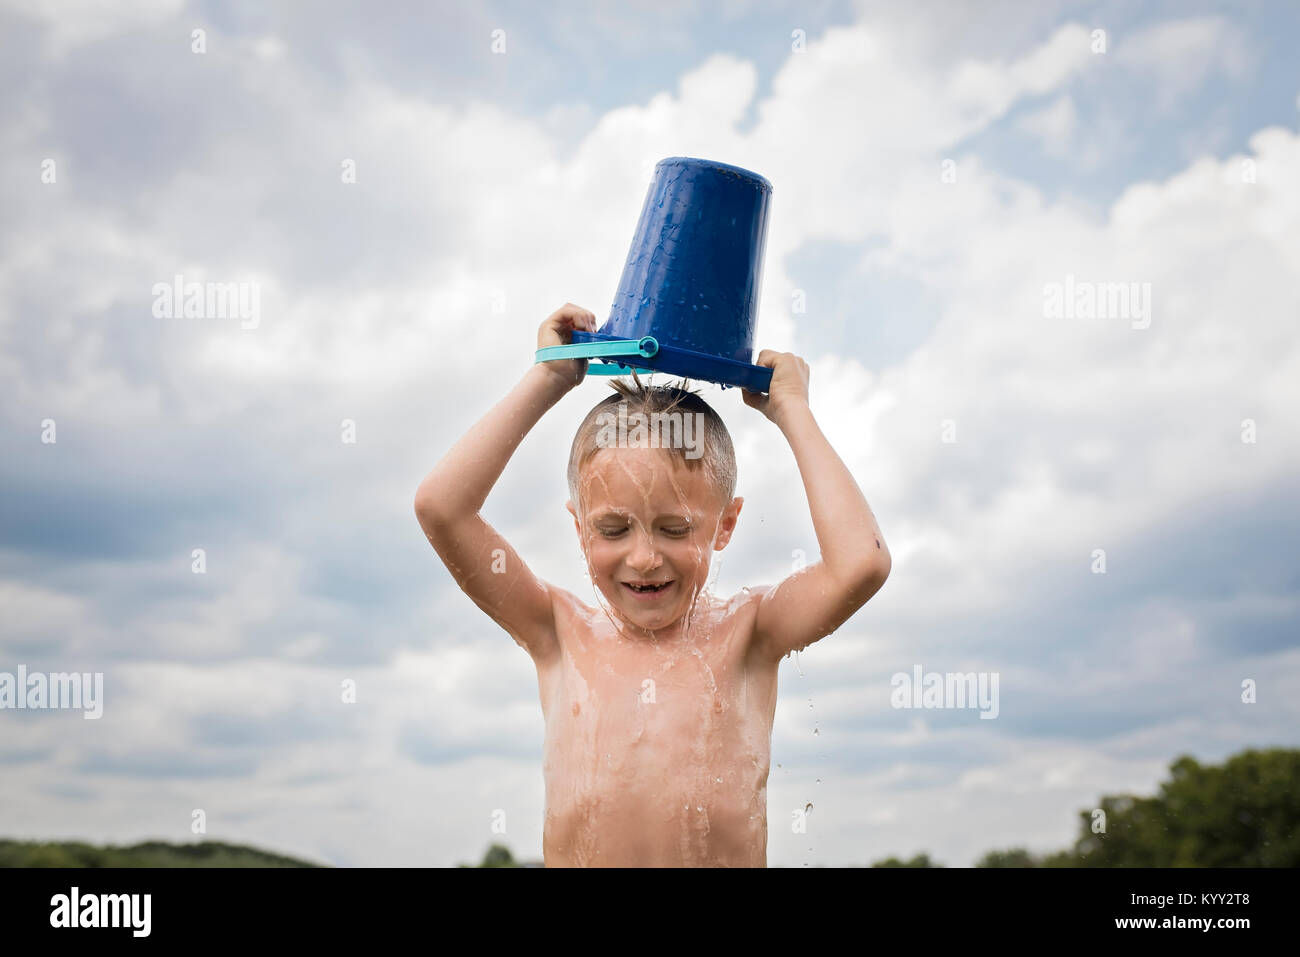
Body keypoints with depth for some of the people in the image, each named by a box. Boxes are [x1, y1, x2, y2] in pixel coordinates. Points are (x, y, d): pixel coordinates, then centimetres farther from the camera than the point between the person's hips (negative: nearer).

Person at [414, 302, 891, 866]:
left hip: (731, 856, 0)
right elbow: (441, 507, -4)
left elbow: (861, 563, -14)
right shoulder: (562, 634, 3)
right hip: (570, 857, 1)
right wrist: (547, 381, 1)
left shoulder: (744, 635, 2)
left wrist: (790, 411, -3)